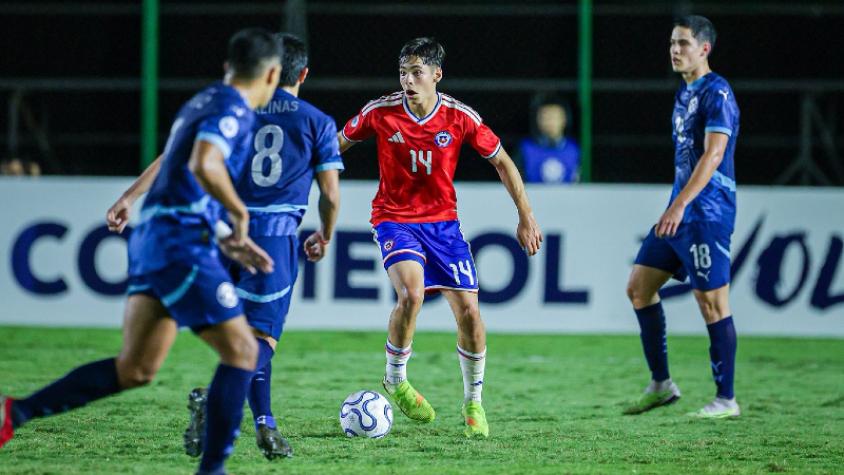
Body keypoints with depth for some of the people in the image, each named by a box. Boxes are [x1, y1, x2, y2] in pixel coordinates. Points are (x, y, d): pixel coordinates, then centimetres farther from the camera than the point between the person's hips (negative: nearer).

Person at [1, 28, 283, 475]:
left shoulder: (201, 103, 22)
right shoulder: (234, 110, -8)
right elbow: (204, 166, -26)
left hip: (151, 236, 9)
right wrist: (240, 213, -12)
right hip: (182, 242, -9)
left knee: (135, 368, 6)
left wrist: (227, 239, 26)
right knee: (241, 352, -1)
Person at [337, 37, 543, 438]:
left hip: (442, 221, 2)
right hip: (394, 220, -2)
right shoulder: (380, 112, -11)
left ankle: (473, 402, 15)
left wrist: (526, 217, 3)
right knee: (411, 293, -27)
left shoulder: (460, 117, -9)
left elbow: (501, 161, 3)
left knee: (468, 310, -6)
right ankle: (396, 380, -4)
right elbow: (337, 145, 5)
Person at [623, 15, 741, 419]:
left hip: (707, 213, -10)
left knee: (711, 302, -7)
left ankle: (726, 400, 0)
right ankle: (660, 384, 15)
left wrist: (680, 205, -30)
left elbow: (712, 155, -23)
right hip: (679, 213, 10)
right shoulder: (685, 92, 16)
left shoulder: (716, 93, -13)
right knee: (639, 287, 9)